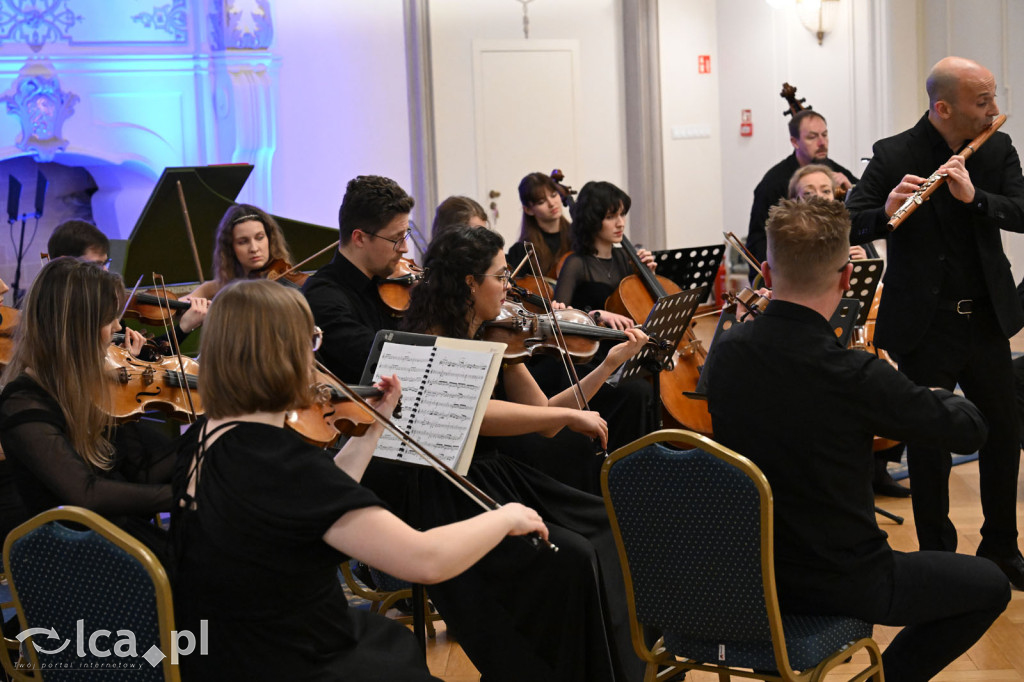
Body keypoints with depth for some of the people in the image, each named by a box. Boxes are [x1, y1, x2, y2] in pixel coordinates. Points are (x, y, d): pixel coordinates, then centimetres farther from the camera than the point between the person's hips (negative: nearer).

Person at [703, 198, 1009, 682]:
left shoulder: (726, 351, -10)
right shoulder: (856, 377, -28)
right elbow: (971, 430, -13)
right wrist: (934, 395, 8)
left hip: (745, 569, 6)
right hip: (836, 584, -6)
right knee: (989, 587, 15)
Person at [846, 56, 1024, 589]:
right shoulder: (893, 156, -8)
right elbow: (849, 227, -12)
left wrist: (973, 196, -26)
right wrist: (886, 210, -32)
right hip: (924, 325, -4)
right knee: (929, 444, 5)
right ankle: (937, 556, 21)